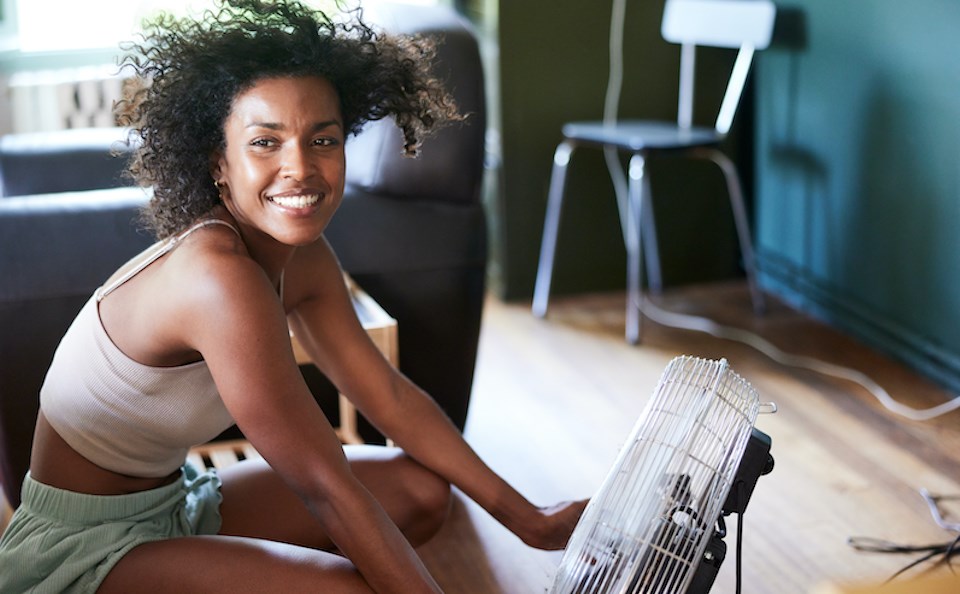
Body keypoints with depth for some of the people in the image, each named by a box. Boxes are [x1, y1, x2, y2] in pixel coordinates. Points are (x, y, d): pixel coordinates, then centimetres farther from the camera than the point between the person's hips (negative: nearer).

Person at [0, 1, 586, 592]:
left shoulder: (303, 260, -3)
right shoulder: (219, 276, -30)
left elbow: (391, 398, 3)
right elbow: (325, 486, -29)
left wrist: (531, 521, 4)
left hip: (174, 508, 9)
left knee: (422, 489, 5)